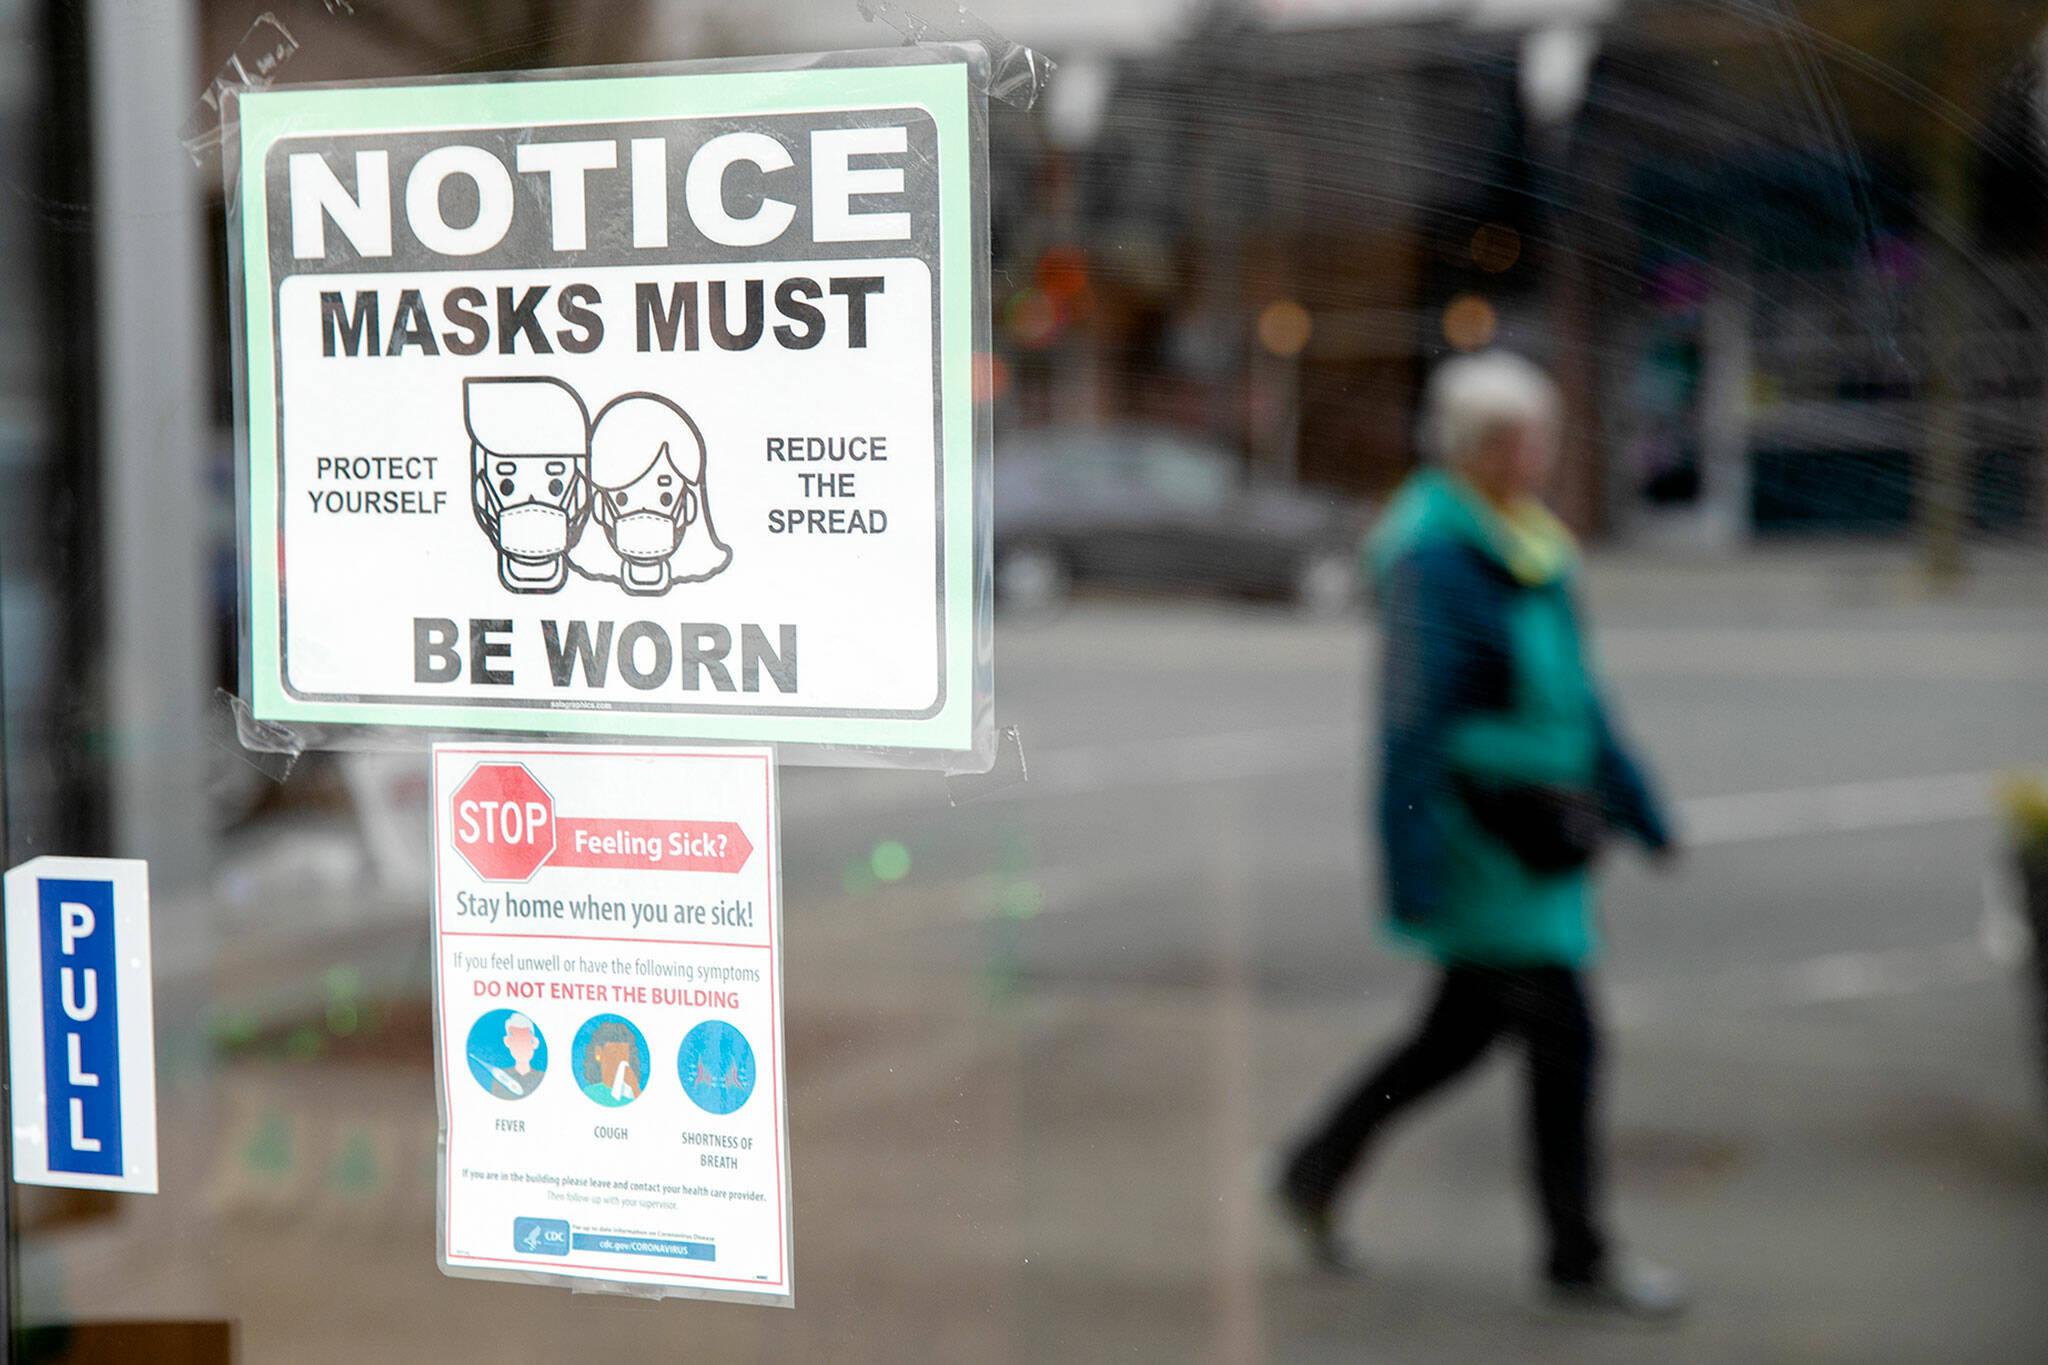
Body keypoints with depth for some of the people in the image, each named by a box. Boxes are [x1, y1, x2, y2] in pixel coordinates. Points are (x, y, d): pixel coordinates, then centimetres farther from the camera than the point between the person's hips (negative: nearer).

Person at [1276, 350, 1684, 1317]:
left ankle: (1317, 1169, 30)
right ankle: (1577, 1256, 9)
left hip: (1533, 834, 9)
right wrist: (1412, 877, -21)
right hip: (1476, 830, -9)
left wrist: (1633, 805, 21)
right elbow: (1410, 726, -19)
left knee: (1465, 1029, 16)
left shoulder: (1529, 548, 12)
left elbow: (1572, 692, 20)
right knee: (1563, 1037, -4)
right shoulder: (1432, 557, -16)